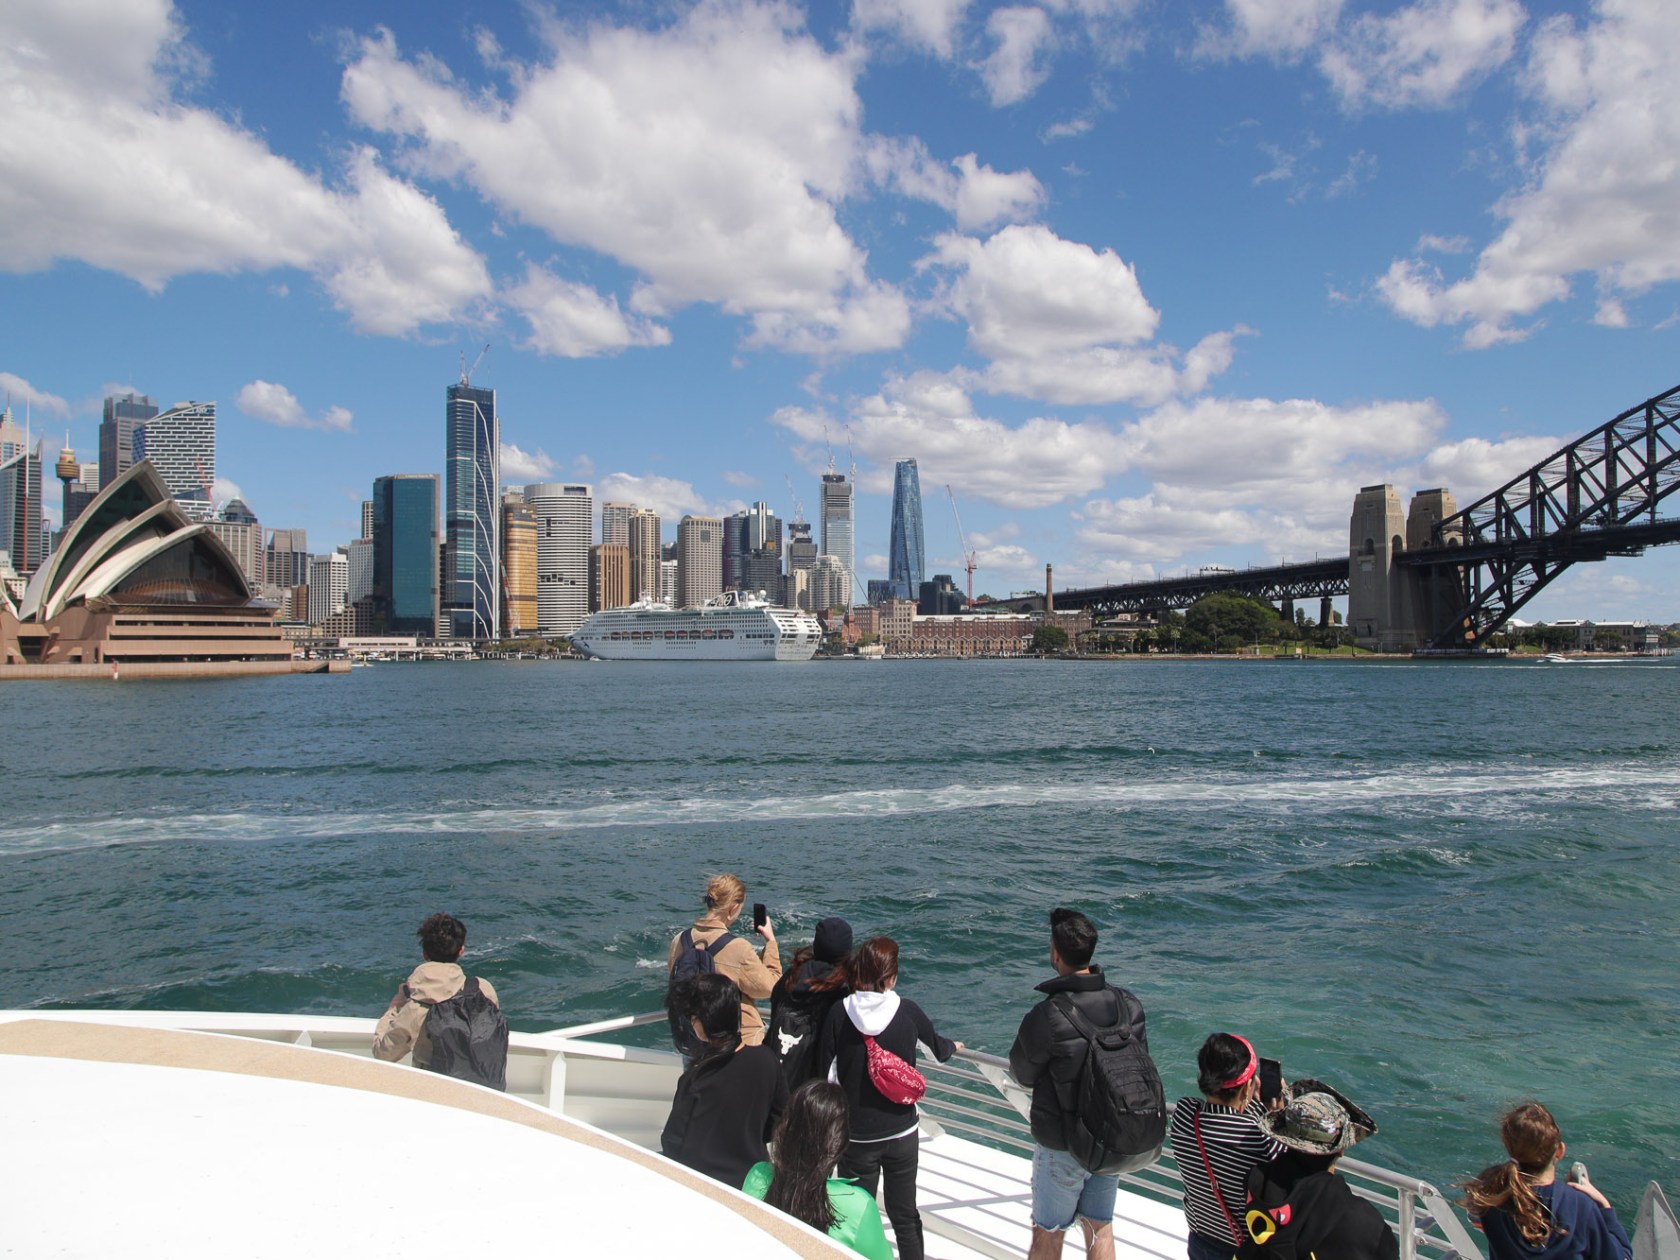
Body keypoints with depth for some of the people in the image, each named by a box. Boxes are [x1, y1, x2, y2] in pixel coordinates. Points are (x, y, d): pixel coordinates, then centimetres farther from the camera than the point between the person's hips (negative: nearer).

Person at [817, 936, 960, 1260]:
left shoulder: (839, 1012, -13)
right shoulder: (907, 1011, -10)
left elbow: (825, 1074, -8)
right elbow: (937, 1045, 10)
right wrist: (952, 1046, 34)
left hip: (856, 1135, -1)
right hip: (901, 1133, 1)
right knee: (905, 1216, 16)